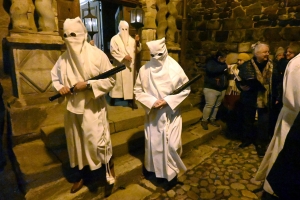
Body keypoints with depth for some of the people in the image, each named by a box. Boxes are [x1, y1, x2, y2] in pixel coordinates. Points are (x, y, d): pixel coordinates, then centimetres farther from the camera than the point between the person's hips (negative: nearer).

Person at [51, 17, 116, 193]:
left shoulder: (98, 55, -12)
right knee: (75, 143, 16)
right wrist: (60, 87, -6)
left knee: (98, 141, -3)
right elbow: (54, 77, 16)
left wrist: (87, 85, -21)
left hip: (93, 108, -5)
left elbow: (111, 80, -12)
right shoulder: (63, 58, 1)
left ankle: (110, 166, 32)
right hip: (73, 108, 5)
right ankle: (79, 177, 40)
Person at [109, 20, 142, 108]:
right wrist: (124, 56, -19)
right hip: (120, 65, -4)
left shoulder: (131, 39, 12)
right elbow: (113, 51, -10)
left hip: (130, 64, 4)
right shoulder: (115, 39, 0)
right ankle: (113, 99, 16)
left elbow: (137, 50, 9)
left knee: (130, 82, 2)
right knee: (118, 81, 2)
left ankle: (130, 101, 5)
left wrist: (137, 42, -9)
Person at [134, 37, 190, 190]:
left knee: (170, 144, 2)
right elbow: (138, 90, 0)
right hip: (153, 113, 2)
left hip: (170, 113, -2)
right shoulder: (144, 69, -7)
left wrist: (167, 100, -16)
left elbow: (186, 89, -6)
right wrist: (151, 101, -16)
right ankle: (156, 170, 36)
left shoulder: (175, 68, -12)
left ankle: (172, 173, 25)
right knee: (153, 142, 12)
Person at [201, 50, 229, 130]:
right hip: (211, 88, -7)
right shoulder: (211, 62, -7)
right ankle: (204, 121, 4)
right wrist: (225, 67, -25)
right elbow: (211, 70, -29)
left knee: (217, 105, 10)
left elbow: (225, 75, 24)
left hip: (222, 89, 7)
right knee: (209, 105, -8)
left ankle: (212, 119, 24)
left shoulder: (223, 64, 16)